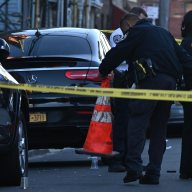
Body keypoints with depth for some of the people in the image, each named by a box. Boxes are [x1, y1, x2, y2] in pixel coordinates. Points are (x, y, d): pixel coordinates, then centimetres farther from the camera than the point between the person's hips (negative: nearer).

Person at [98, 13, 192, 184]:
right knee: (159, 127, 10)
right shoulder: (164, 33, 30)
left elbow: (118, 53, 5)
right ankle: (153, 173, 7)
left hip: (152, 79, -7)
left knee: (137, 121, -9)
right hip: (171, 80, 7)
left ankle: (134, 167, -23)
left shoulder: (137, 32, 8)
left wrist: (103, 71, 18)